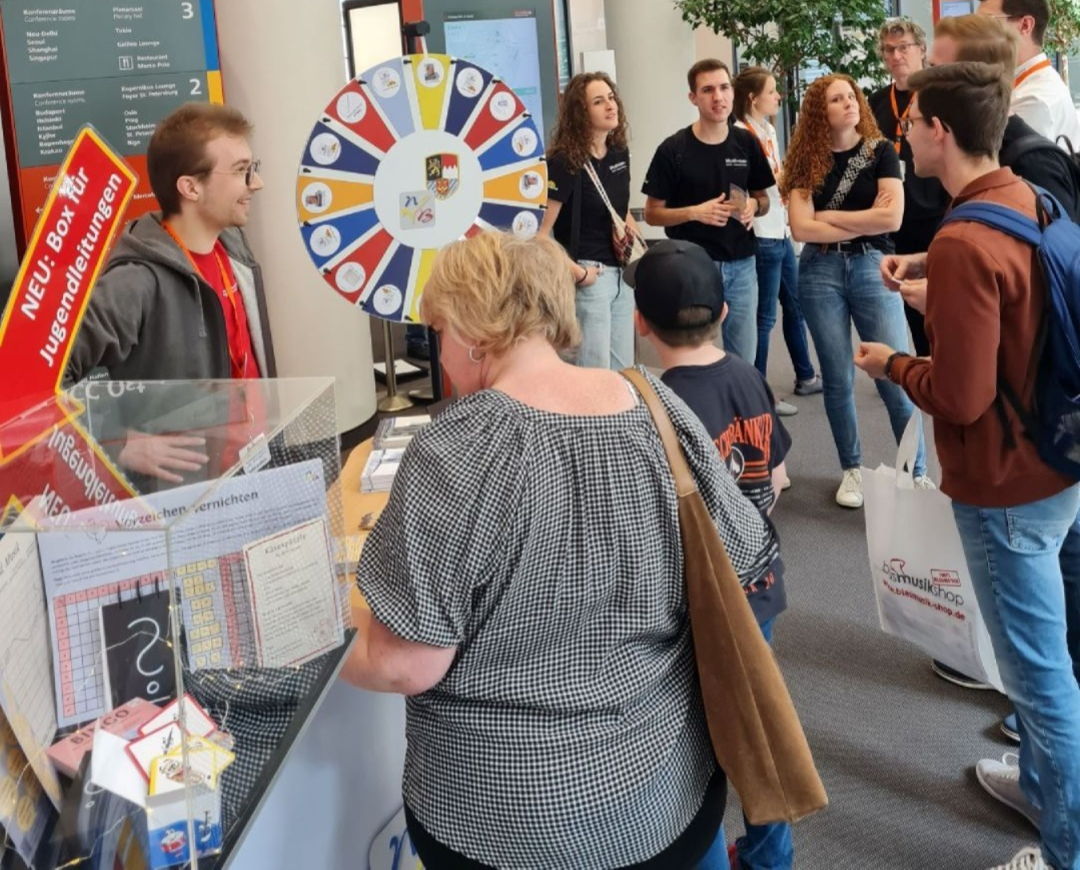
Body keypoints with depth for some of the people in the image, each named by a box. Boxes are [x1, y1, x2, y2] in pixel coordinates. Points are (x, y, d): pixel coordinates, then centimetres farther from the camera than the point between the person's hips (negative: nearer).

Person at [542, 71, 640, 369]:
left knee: (624, 371, 15)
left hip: (621, 274, 8)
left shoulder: (619, 152, 7)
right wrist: (576, 272, -17)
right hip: (590, 275, -7)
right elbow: (541, 231, -20)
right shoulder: (565, 162, -15)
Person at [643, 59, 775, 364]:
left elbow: (763, 198, 16)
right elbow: (652, 213, -3)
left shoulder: (746, 143, 5)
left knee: (744, 360, 10)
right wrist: (694, 212, -18)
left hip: (741, 265, 4)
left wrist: (754, 206, -7)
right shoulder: (673, 150, -7)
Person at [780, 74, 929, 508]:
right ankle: (851, 470, 21)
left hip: (872, 267, -1)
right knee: (838, 378, 7)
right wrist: (864, 222, -8)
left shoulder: (880, 151, 1)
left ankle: (918, 472, 6)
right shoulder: (808, 160, 2)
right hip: (820, 271, 1)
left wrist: (828, 216, -7)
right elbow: (801, 228, -9)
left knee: (896, 375, -4)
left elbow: (892, 216, -11)